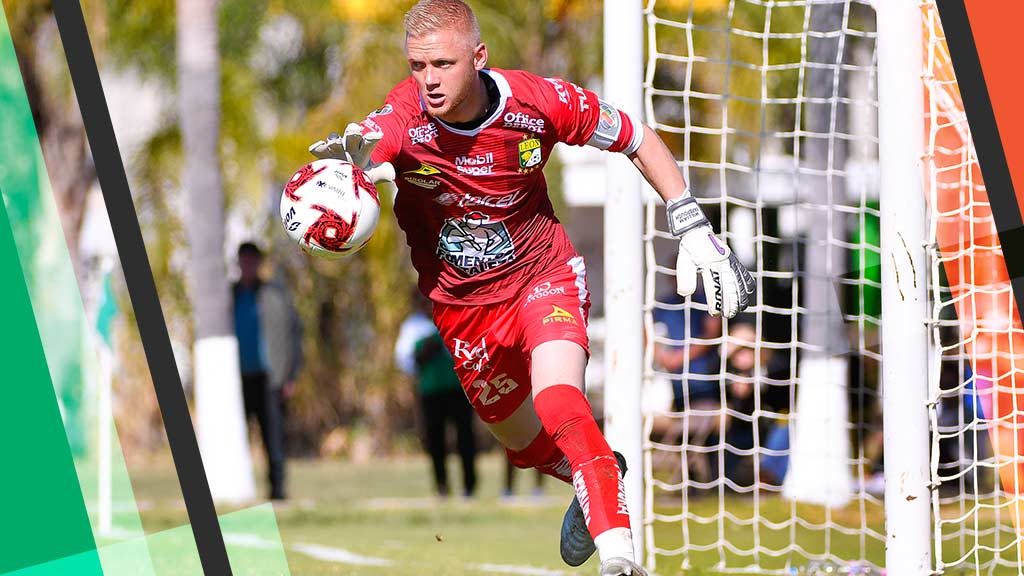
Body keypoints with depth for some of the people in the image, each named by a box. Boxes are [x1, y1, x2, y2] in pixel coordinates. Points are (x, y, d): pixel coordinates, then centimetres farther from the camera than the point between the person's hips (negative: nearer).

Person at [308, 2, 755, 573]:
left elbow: (638, 139, -6)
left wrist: (695, 230, -9)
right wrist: (350, 164, -71)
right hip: (461, 304, 2)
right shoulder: (403, 118, -26)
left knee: (558, 403, -29)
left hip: (543, 275, -2)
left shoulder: (539, 101, -22)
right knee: (527, 444, 18)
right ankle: (601, 476, 50)